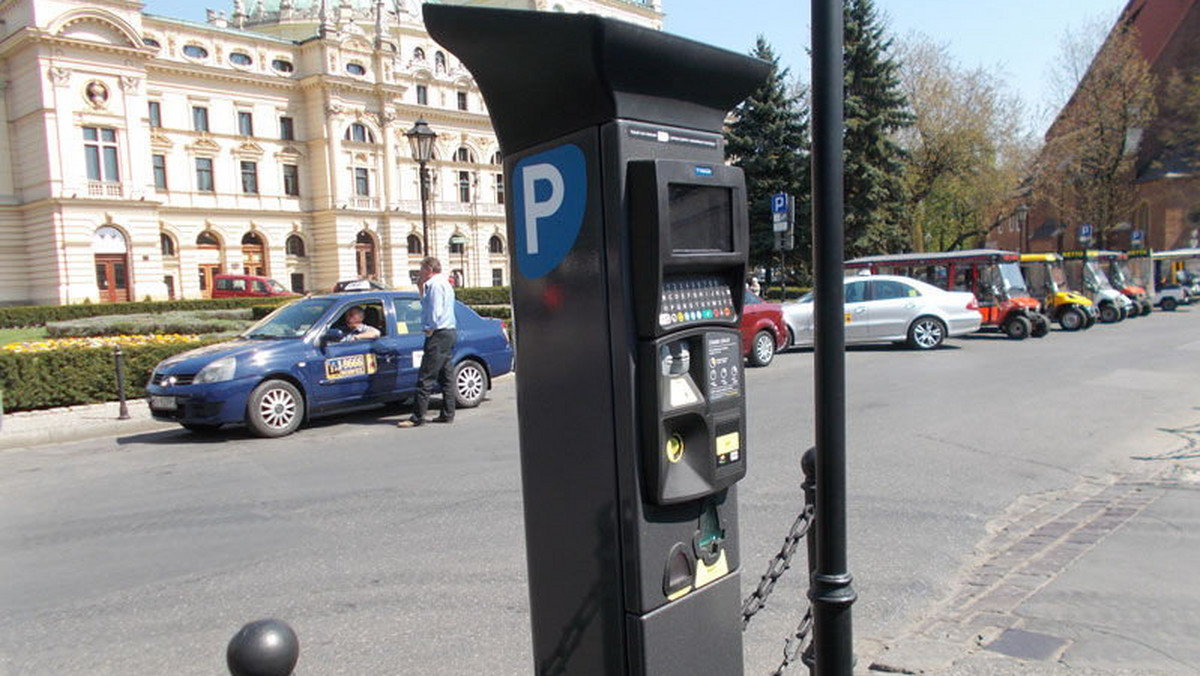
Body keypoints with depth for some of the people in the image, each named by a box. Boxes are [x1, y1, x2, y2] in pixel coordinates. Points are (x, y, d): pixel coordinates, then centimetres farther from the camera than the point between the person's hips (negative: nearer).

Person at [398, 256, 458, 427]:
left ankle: (417, 418, -11)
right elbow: (427, 305, 27)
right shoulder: (445, 283, 22)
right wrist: (421, 289, 18)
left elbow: (435, 310, -19)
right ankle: (447, 414, 14)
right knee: (446, 376, 11)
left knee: (425, 378, -10)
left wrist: (430, 330, -13)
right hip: (449, 332, 11)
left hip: (439, 334, -11)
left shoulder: (435, 284, -10)